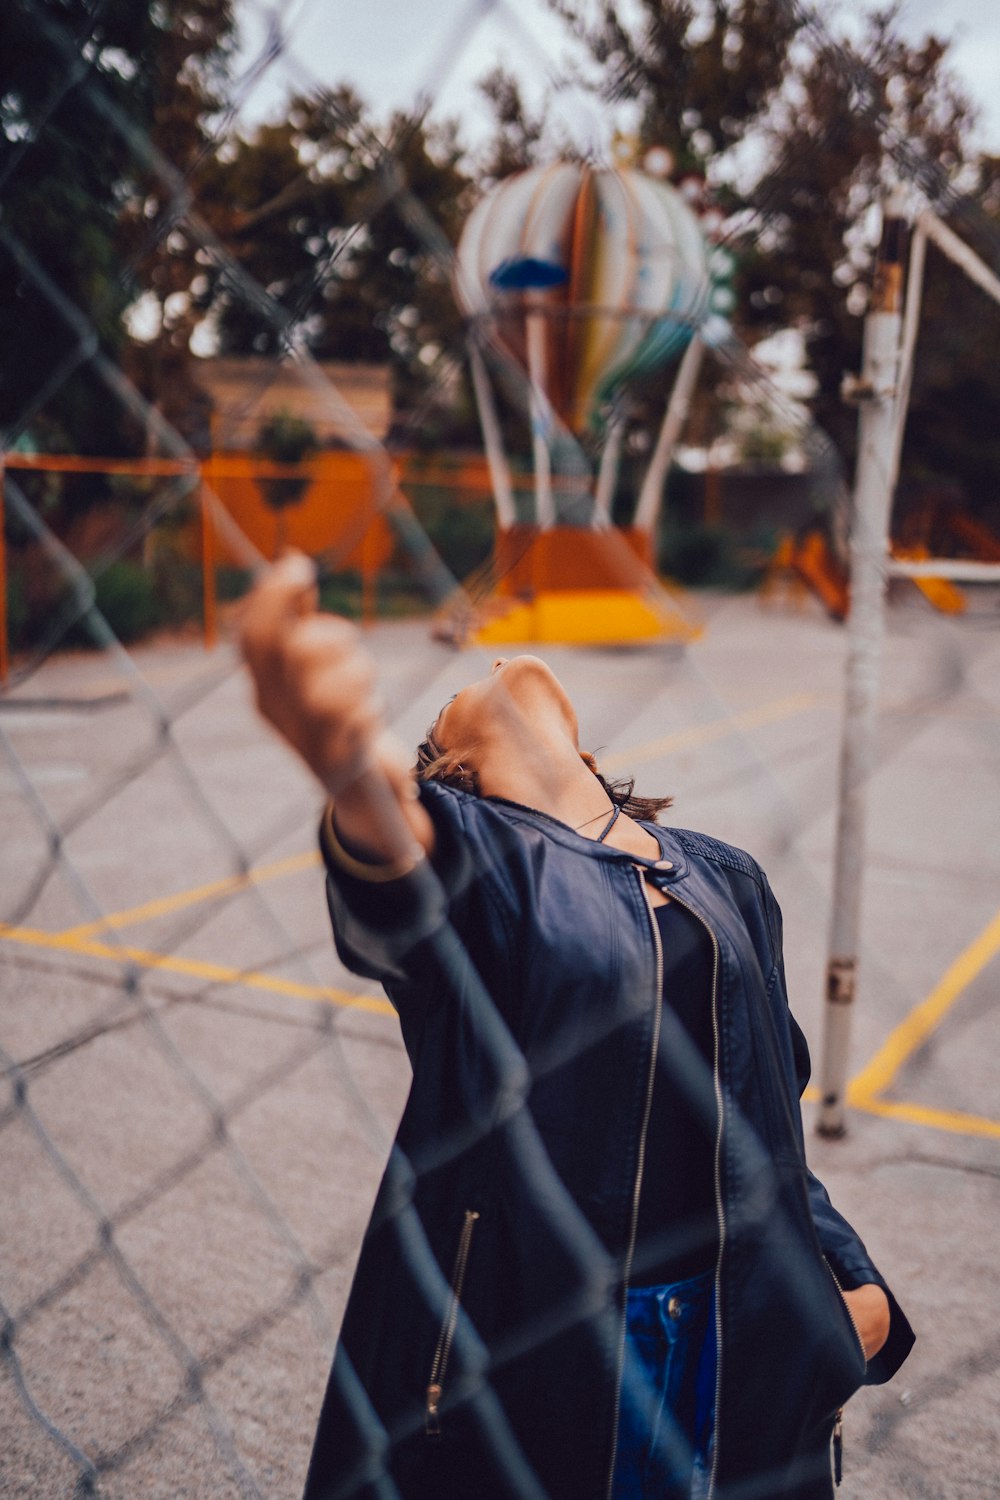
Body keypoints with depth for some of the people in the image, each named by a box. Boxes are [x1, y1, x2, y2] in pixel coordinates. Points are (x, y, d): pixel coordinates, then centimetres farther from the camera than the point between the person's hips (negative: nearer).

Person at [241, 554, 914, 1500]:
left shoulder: (724, 880, 8)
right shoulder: (463, 848, -8)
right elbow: (395, 904, -34)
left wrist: (848, 1284, 1)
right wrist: (358, 785, -57)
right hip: (517, 1343, -4)